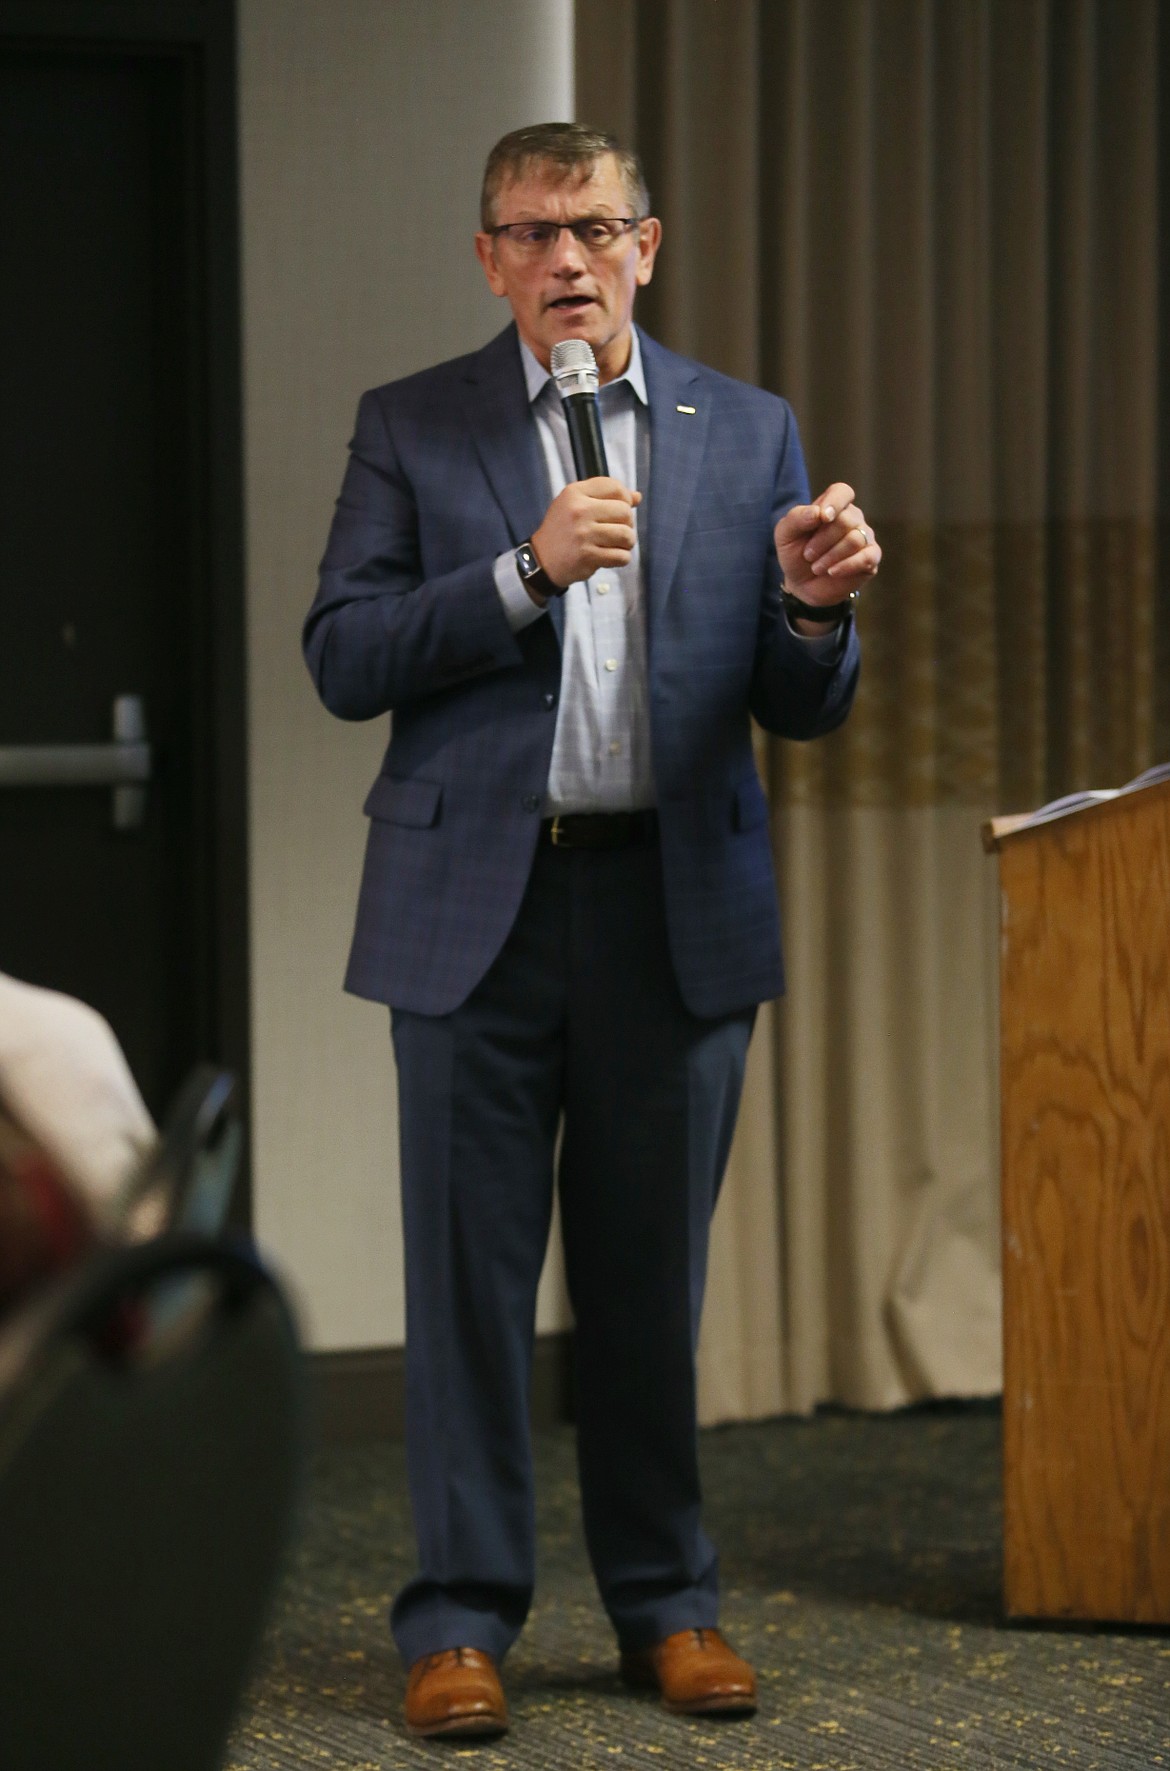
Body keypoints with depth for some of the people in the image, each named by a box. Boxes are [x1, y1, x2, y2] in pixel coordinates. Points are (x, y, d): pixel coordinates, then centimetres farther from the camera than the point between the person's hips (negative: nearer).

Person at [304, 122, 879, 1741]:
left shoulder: (749, 434, 10)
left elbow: (803, 711, 8)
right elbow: (343, 660, -5)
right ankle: (461, 1618, 8)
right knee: (469, 1270, 0)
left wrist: (816, 608, -15)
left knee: (651, 1274, 7)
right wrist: (525, 568, -16)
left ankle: (665, 1604, 18)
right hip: (479, 899, -1)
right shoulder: (411, 428, 5)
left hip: (677, 906, 1)